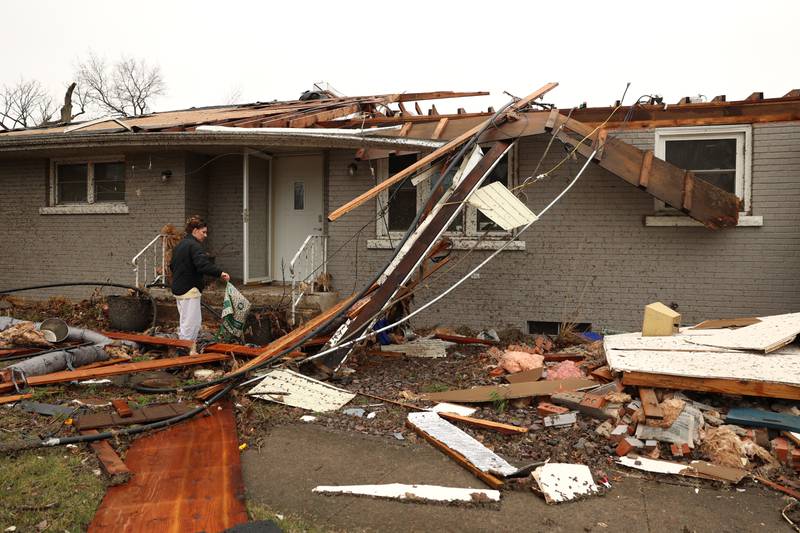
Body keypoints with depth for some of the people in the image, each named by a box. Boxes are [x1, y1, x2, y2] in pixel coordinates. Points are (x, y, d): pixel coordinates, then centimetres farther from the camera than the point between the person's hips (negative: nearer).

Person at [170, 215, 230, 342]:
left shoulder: (179, 245, 16)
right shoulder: (194, 245, -15)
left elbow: (172, 265, 25)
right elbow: (203, 265, -31)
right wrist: (219, 273, -34)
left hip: (178, 288, 10)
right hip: (189, 290, -10)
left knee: (196, 322, 18)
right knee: (189, 324, -4)